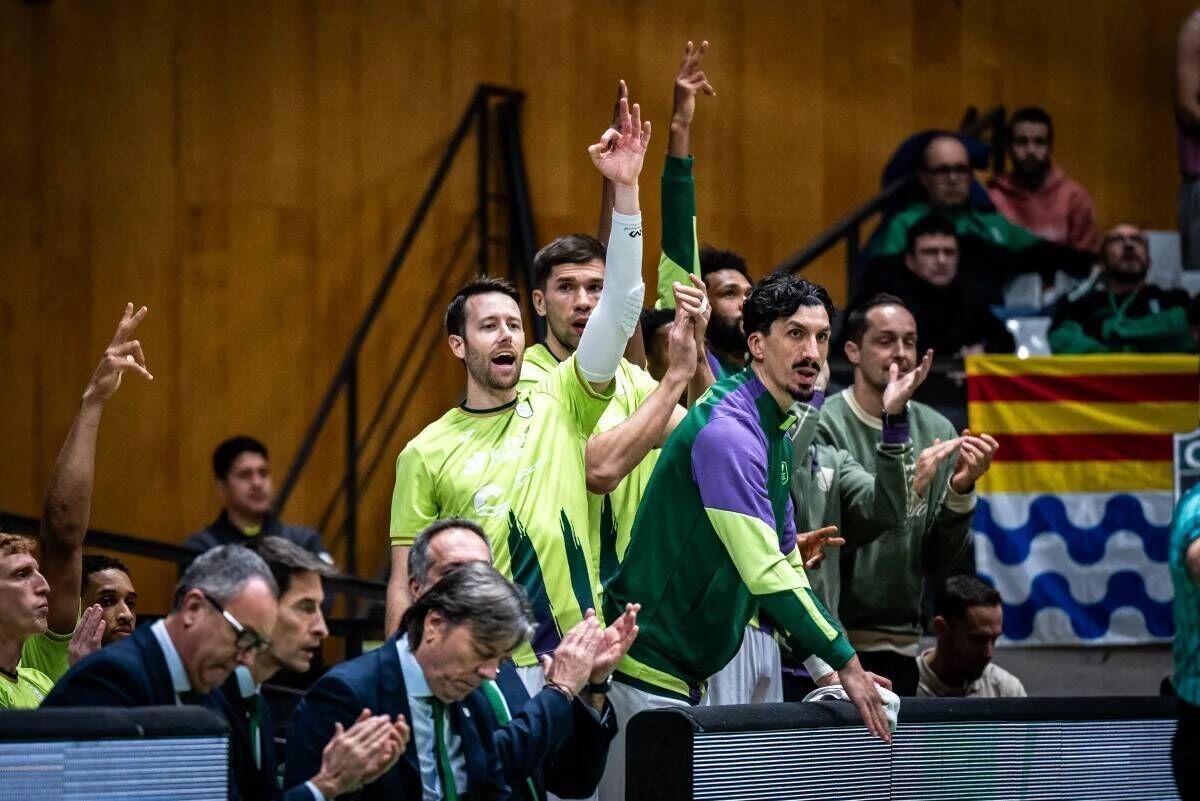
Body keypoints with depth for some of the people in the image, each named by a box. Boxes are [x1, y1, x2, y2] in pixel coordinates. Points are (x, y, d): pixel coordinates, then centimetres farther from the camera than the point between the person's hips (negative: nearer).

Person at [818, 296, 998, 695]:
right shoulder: (824, 426, -7)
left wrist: (960, 491, -9)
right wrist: (902, 488, -23)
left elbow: (939, 562, 6)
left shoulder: (937, 432, 6)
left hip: (899, 646, 4)